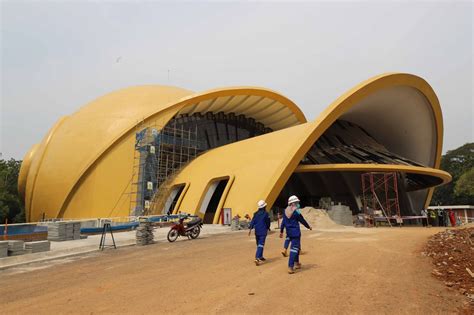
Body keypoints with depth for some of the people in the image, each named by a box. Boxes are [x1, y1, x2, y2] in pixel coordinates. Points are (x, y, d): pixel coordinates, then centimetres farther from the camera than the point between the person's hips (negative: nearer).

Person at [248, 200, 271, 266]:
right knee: (260, 245, -8)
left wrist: (250, 228, -7)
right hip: (263, 232, -5)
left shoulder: (256, 213, 6)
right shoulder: (266, 213, -7)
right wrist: (268, 228, 19)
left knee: (259, 244, 20)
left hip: (257, 232, 5)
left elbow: (253, 221, -2)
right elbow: (268, 222, 2)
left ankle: (260, 256, 33)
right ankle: (257, 258, -21)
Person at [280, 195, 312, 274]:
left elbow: (283, 222, 9)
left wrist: (281, 231, 15)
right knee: (294, 248, -5)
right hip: (295, 232, -8)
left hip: (289, 232, 8)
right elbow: (302, 221, -5)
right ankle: (290, 267, -8)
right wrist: (309, 227, 11)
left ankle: (296, 263, 35)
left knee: (296, 247, 23)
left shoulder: (286, 211, 5)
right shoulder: (296, 211, -15)